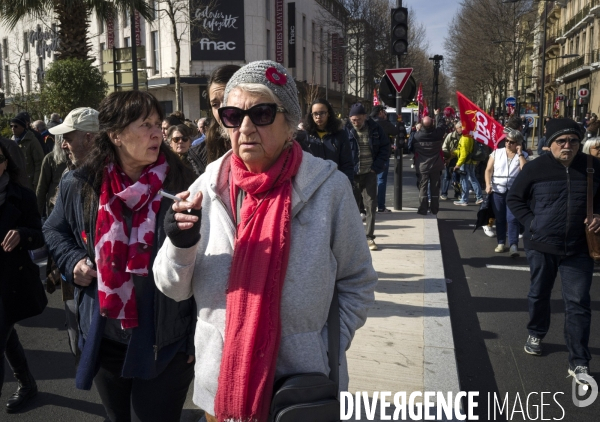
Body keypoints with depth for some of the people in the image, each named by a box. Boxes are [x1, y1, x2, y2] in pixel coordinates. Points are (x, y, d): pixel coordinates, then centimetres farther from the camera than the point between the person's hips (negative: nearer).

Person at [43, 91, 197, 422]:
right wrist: (73, 261, -3)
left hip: (164, 342, -3)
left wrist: (197, 336, -8)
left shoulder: (181, 186, -12)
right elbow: (54, 231, 18)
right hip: (105, 339, 4)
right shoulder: (79, 186, -3)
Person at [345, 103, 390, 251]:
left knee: (371, 205, 2)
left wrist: (377, 166, -5)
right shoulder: (346, 130, -7)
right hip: (352, 174, -1)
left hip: (369, 173, 1)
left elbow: (385, 147, 4)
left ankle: (369, 237, 10)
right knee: (353, 205, 8)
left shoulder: (375, 129, -1)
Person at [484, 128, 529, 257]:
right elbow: (488, 170, 5)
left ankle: (514, 245, -9)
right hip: (497, 190, 2)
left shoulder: (523, 155, 5)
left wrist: (519, 153, -8)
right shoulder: (497, 152, 8)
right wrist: (488, 185, -8)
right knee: (499, 218, 8)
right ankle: (501, 243, 18)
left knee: (512, 218, -11)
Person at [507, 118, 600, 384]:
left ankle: (579, 363, 7)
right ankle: (536, 334, 43)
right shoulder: (536, 168, -6)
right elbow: (514, 198, 3)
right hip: (541, 245, 0)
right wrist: (531, 223, -7)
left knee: (578, 304, 0)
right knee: (539, 294, 17)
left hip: (579, 249, 1)